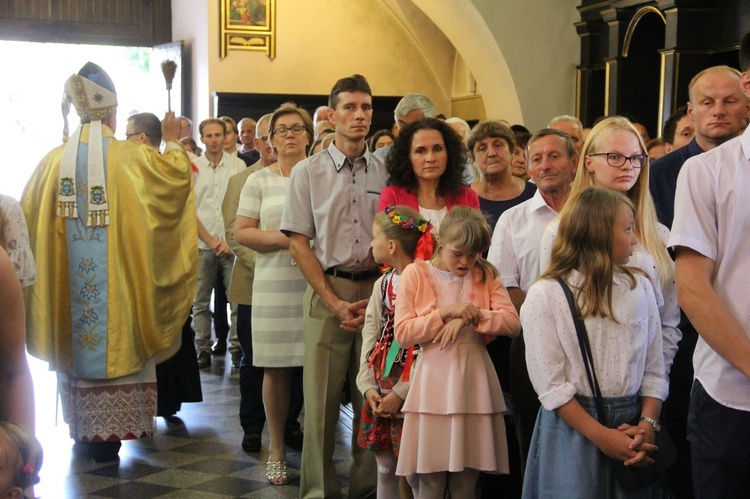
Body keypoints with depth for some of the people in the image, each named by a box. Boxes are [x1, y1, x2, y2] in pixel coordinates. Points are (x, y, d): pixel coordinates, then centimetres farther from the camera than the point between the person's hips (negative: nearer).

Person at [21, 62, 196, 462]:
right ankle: (108, 433, 9)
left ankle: (82, 431, 21)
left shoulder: (54, 161, 0)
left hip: (68, 286, 3)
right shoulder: (130, 158, -10)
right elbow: (177, 175, -6)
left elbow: (27, 211, 8)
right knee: (115, 341, 7)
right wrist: (172, 142, 10)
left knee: (75, 344, 14)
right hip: (117, 280, -3)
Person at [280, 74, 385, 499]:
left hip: (378, 292, 1)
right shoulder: (308, 172, 4)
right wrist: (334, 301, -6)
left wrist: (378, 299, -4)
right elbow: (298, 241, 1)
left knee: (373, 398, 5)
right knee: (321, 396, 1)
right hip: (327, 291, -1)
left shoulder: (386, 173, 7)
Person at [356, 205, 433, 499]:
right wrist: (368, 385, -3)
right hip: (379, 392, 7)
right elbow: (370, 335, 7)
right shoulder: (383, 284, 10)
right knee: (385, 468, 14)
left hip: (410, 394, -7)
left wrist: (400, 393, -16)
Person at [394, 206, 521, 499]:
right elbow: (403, 334, -6)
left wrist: (470, 317, -15)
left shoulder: (486, 275, 8)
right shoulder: (415, 274, 0)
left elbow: (512, 323, -2)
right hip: (434, 383, -2)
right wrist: (445, 313, -14)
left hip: (474, 381, 2)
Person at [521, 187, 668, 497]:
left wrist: (647, 425, -11)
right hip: (572, 427, -3)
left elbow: (655, 369, 3)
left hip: (632, 423, 4)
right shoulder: (544, 295, -8)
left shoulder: (640, 287, 4)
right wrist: (601, 436, -16)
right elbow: (549, 384, -13)